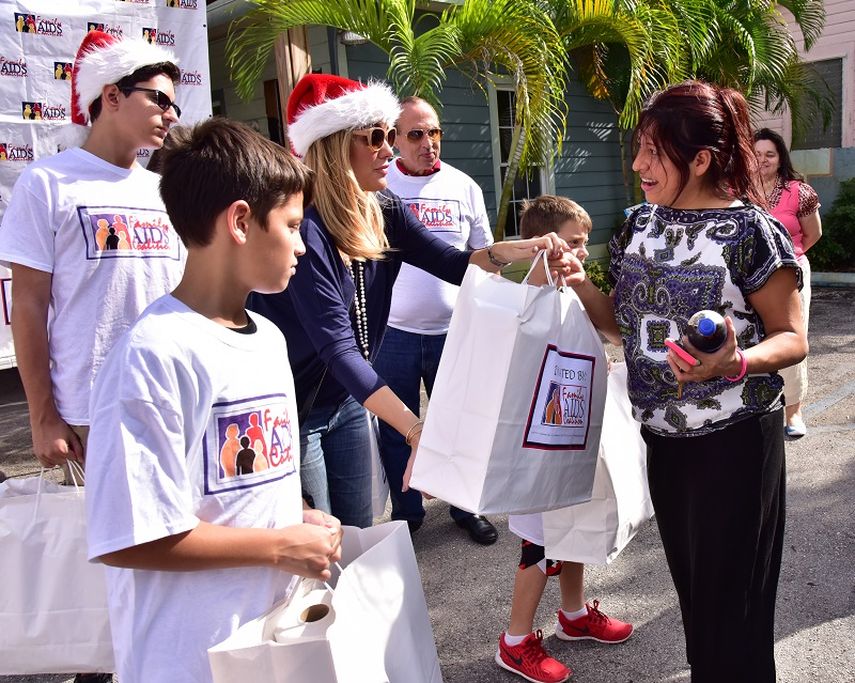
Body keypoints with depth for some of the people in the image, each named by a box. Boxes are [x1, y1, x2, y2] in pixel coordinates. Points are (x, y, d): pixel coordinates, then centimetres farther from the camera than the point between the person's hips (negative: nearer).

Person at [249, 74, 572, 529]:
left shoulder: (380, 210, -4)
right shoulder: (304, 225, -27)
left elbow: (450, 263, -3)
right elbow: (338, 348, -33)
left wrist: (516, 250, -22)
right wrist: (416, 430, -39)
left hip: (345, 402, 7)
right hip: (290, 410, -7)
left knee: (358, 541, 18)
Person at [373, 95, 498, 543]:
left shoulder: (464, 187, 4)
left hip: (454, 330, 2)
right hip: (393, 332, -1)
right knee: (396, 429, 10)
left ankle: (466, 509, 30)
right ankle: (406, 514, 28)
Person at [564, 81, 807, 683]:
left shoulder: (749, 230, -14)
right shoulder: (641, 224, 4)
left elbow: (793, 339, -11)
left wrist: (736, 363, -31)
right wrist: (581, 284, -6)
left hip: (734, 437, -6)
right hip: (663, 435, 6)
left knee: (730, 594, 8)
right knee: (690, 582, 20)